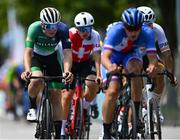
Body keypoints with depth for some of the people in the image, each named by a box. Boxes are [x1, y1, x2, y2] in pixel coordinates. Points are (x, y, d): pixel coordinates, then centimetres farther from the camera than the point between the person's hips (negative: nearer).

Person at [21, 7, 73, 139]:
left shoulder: (63, 29, -30)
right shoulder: (34, 28, -32)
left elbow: (67, 52, -37)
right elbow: (28, 51, -36)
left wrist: (67, 71, -56)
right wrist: (27, 70, -55)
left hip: (52, 58, 1)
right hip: (36, 57, -1)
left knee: (56, 97, -5)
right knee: (37, 80, -34)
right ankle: (32, 107, -6)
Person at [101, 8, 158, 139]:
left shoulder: (147, 32, -32)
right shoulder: (116, 31, -38)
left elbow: (152, 56, -40)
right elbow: (105, 57, -47)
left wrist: (152, 66, -63)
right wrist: (110, 68, -69)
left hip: (130, 54, 2)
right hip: (113, 55, -2)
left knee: (135, 68, -33)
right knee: (112, 92, -18)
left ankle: (136, 113, -20)